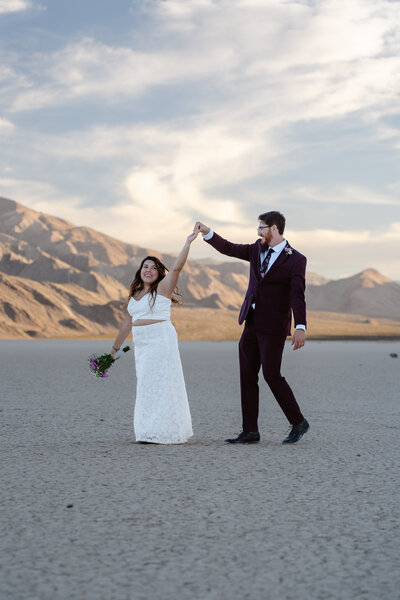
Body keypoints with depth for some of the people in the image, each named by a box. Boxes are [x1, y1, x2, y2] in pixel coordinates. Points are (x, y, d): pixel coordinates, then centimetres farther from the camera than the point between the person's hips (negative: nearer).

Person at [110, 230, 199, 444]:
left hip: (161, 340, -7)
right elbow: (127, 322, 21)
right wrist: (115, 347, 24)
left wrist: (188, 242, -24)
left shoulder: (162, 288, -3)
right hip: (142, 344, 7)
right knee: (146, 384, 8)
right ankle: (151, 432, 13)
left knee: (160, 383, -7)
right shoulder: (135, 294, 16)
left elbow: (176, 267, -18)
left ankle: (164, 432, -4)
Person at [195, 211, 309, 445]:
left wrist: (301, 327, -29)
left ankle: (298, 422, 9)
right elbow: (228, 248, 15)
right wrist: (207, 232, 1)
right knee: (247, 376, 3)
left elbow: (298, 296, -18)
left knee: (271, 375, -10)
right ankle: (250, 432, 7)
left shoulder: (296, 260, -9)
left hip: (274, 326, -7)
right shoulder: (258, 249, 10)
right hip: (252, 324, 7)